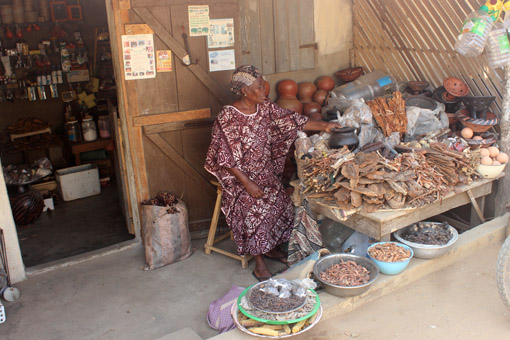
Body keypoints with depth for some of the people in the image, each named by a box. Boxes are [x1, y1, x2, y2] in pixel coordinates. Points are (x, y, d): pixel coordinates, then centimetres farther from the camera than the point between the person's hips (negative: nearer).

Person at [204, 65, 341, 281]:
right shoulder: (227, 118, -18)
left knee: (283, 203, -11)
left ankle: (271, 247, 14)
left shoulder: (265, 108, 0)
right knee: (258, 206, -25)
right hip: (238, 176, -6)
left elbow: (292, 121, 5)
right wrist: (247, 183, -23)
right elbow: (226, 158, -19)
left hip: (265, 172, 6)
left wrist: (323, 126, -2)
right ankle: (259, 263, -10)